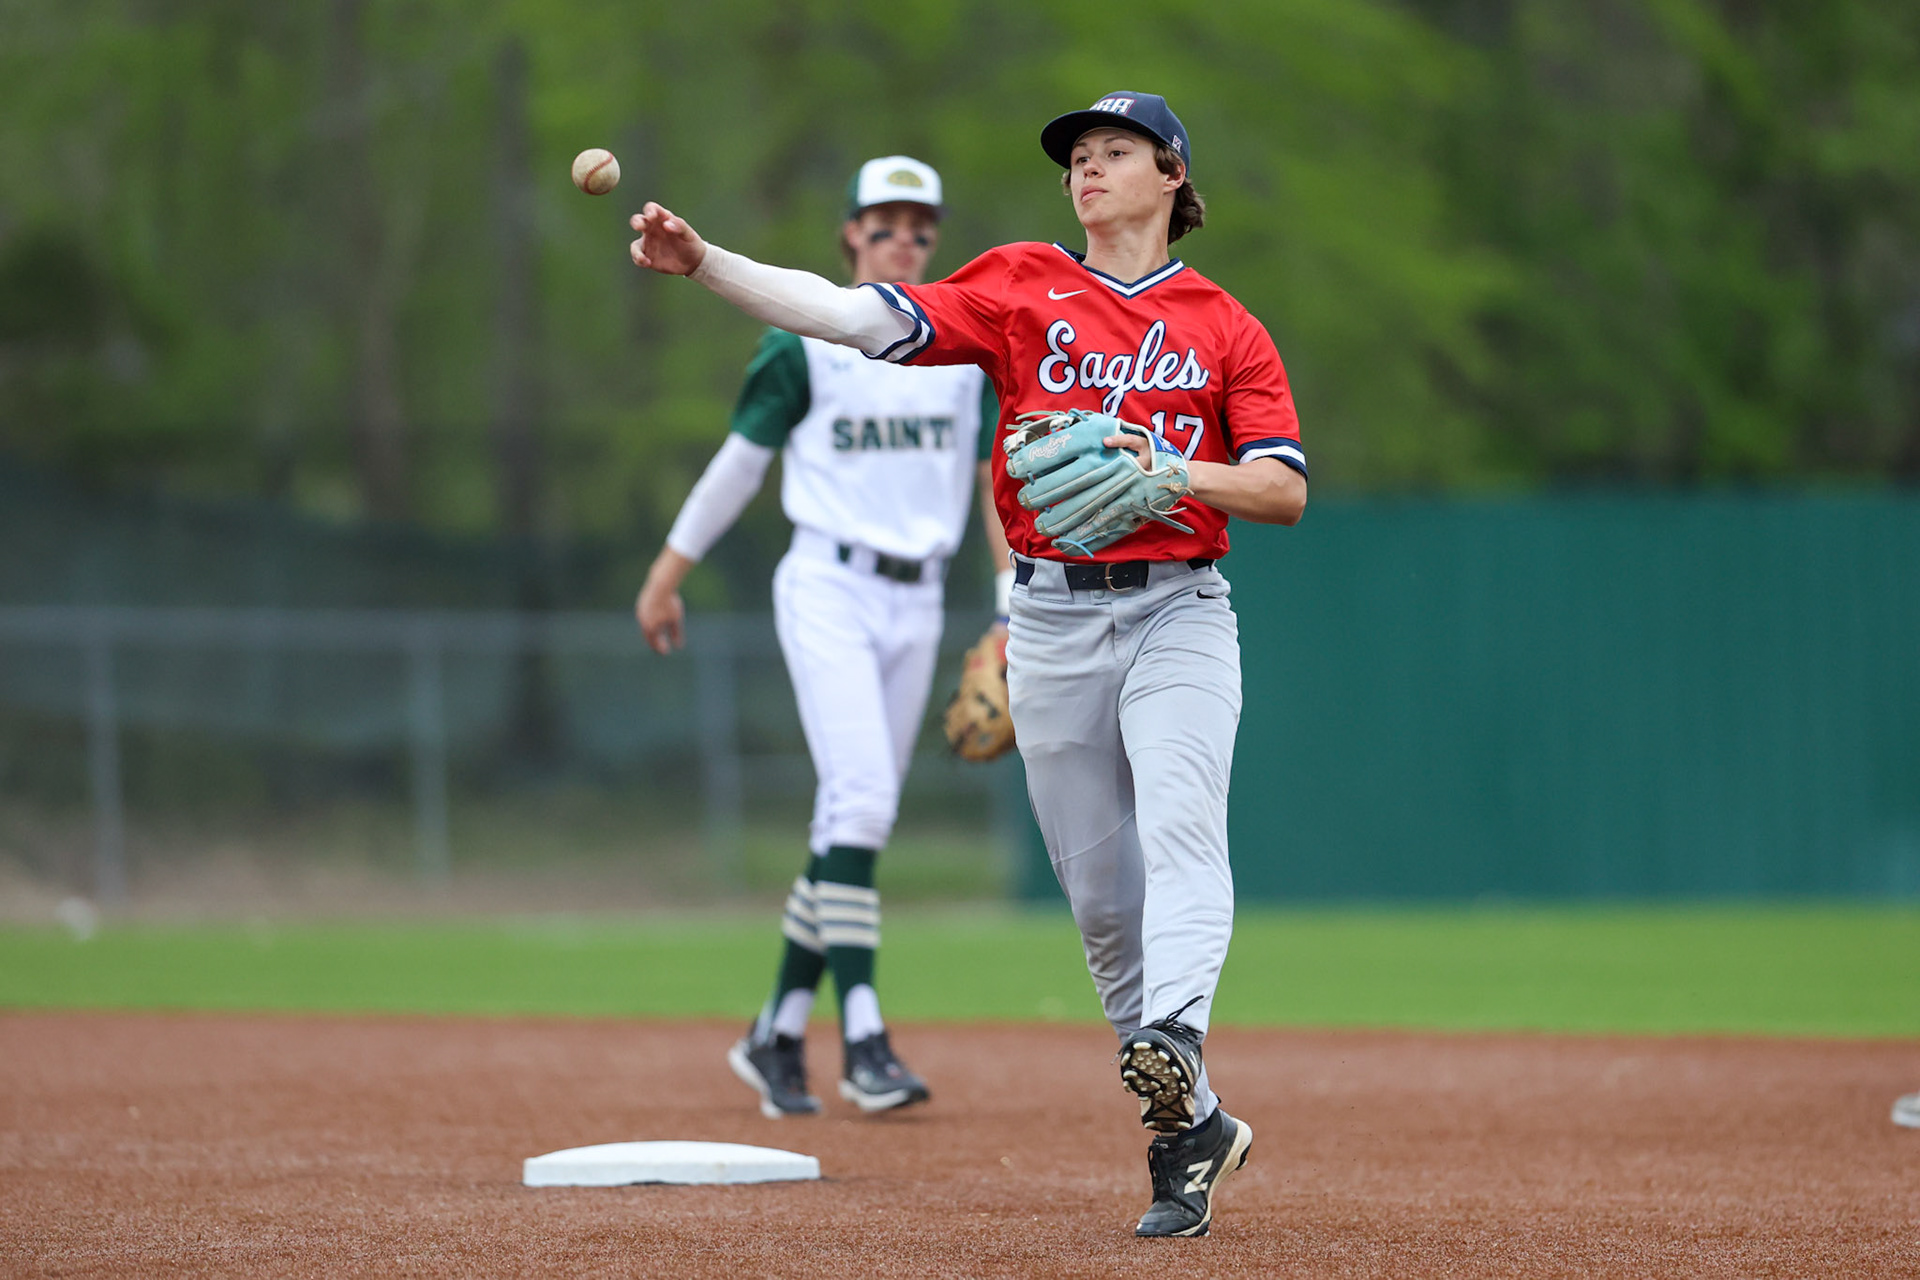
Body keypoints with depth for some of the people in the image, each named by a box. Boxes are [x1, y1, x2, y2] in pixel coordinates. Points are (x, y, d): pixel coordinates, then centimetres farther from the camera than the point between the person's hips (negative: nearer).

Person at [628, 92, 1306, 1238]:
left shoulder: (1226, 326, 6)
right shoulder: (1024, 287, 7)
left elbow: (1285, 488, -1)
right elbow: (862, 318, -4)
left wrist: (1168, 470, -19)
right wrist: (704, 263, -16)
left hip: (1178, 613, -2)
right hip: (1053, 617, 2)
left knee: (1179, 824, -26)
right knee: (1098, 886, 3)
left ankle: (1173, 1043, -45)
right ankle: (1195, 1130, 13)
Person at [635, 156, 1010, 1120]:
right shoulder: (808, 342, -1)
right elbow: (740, 462, 4)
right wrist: (667, 575, 5)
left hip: (917, 604, 5)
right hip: (828, 589, -5)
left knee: (854, 819, 6)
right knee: (862, 796, -19)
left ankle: (777, 1034, 15)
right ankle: (862, 1037, -23)